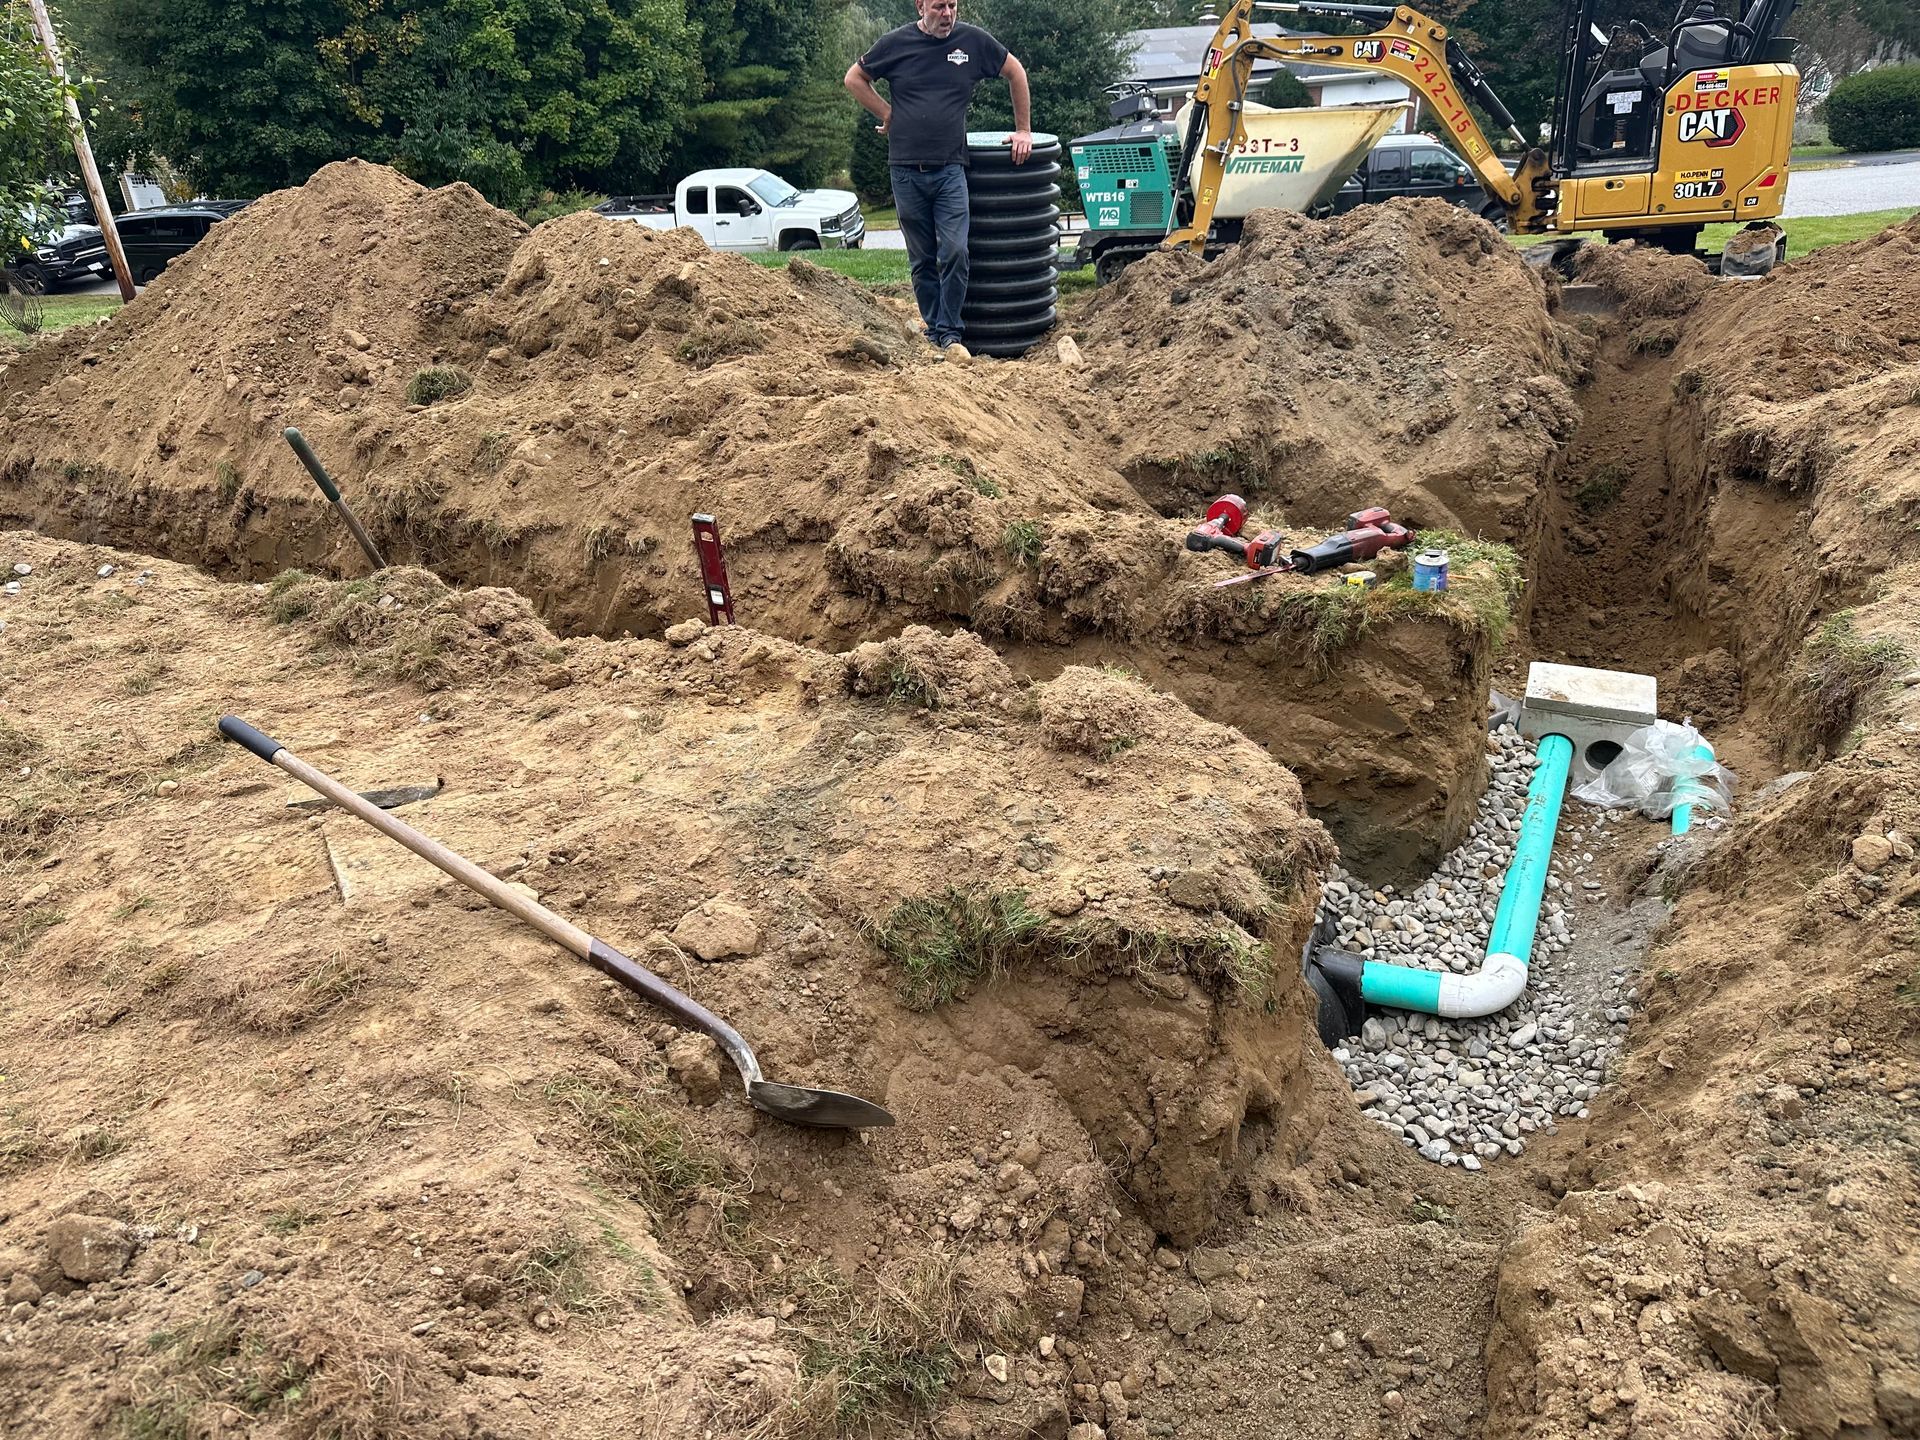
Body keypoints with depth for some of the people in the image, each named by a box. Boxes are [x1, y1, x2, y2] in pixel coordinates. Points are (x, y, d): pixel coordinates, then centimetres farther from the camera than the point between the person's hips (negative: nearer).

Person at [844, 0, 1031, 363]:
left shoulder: (973, 40, 3)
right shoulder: (895, 43, 2)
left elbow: (1016, 73, 15)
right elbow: (854, 78, 15)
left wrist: (1023, 130, 14)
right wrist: (887, 115, 7)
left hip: (950, 170, 0)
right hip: (907, 170, 0)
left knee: (955, 252, -13)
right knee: (922, 260, 4)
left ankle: (949, 334, -3)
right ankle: (934, 333, 14)